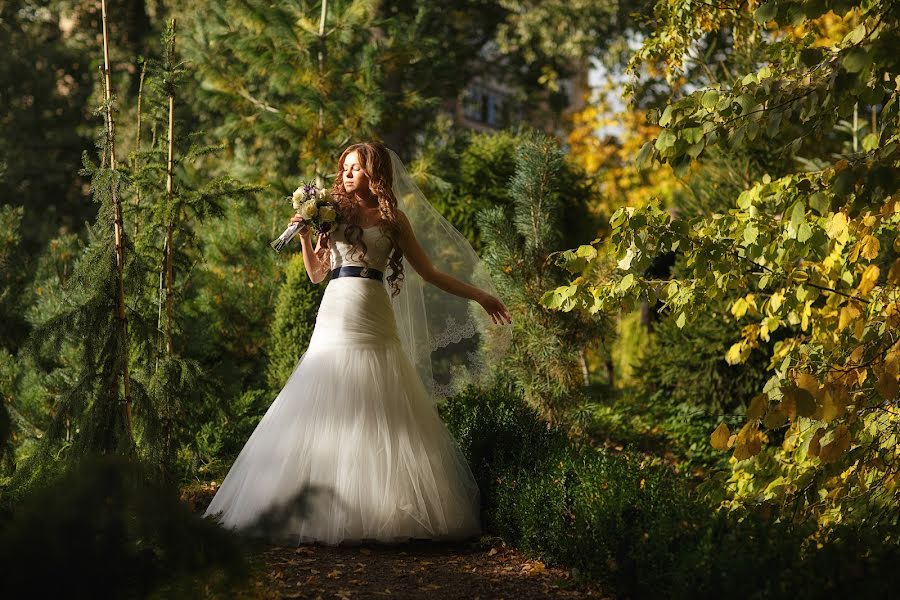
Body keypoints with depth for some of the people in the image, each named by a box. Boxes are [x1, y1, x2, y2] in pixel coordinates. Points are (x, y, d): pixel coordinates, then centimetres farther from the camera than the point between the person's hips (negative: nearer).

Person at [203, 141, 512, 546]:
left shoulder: (393, 218, 9)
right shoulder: (334, 211, 12)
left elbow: (429, 273, 11)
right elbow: (316, 274, 14)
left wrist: (480, 296, 9)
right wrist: (305, 236, -1)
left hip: (374, 322, -1)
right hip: (334, 318, 1)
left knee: (377, 417, -3)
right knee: (326, 415, -2)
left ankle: (382, 507, 1)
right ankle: (319, 508, 0)